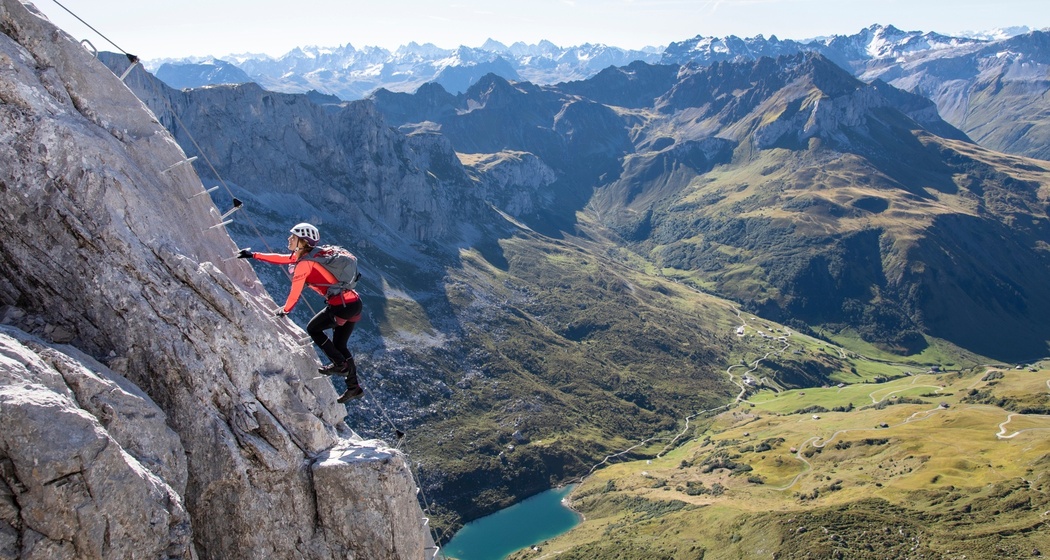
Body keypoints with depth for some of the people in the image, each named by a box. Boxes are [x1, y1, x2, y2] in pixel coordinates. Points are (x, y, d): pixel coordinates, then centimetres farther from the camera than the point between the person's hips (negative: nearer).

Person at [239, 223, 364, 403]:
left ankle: (340, 364, 12)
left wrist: (285, 310, 11)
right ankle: (354, 387, 23)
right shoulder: (308, 255, 14)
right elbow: (281, 258, 25)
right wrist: (253, 255, 31)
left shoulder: (304, 263, -12)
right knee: (339, 345, 19)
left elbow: (295, 293, -7)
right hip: (355, 303, 9)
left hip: (342, 306, -9)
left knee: (313, 329, 14)